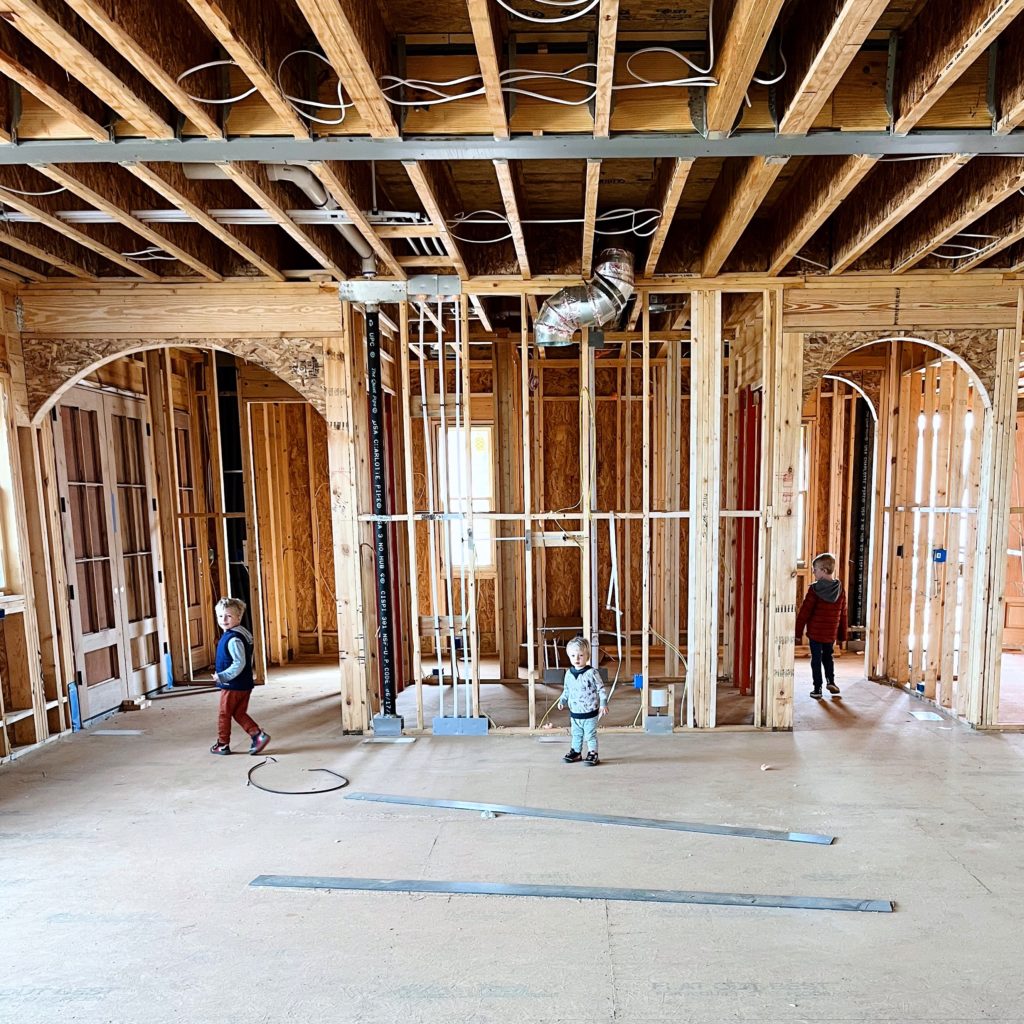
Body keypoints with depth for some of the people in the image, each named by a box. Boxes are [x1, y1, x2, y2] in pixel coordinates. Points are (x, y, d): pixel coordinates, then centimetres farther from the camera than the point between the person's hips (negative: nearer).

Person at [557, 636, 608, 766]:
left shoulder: (592, 672, -14)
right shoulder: (569, 673, 1)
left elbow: (601, 688, -11)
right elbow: (566, 690, 15)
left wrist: (603, 704, -16)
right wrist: (562, 701, 5)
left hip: (590, 713, -5)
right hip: (574, 712, 5)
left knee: (590, 735, 4)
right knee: (576, 734, 18)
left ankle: (592, 753, 18)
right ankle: (576, 752, 32)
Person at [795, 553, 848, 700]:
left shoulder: (814, 589, -15)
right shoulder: (839, 589, -1)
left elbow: (804, 612, -13)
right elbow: (843, 615, 6)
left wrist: (798, 632, -5)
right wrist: (842, 636, 14)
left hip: (815, 632, -4)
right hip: (831, 634, 4)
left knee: (816, 659, 6)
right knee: (828, 657, 25)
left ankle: (817, 689, 8)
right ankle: (831, 681, 18)